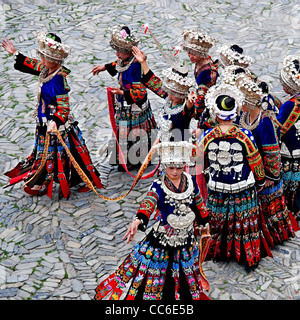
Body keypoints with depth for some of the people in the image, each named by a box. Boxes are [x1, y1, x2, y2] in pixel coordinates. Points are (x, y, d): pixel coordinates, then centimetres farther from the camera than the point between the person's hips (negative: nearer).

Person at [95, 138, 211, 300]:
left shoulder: (190, 182, -3)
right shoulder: (158, 186, -15)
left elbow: (199, 204, 14)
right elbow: (148, 202, -35)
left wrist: (204, 222, 26)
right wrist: (138, 220, -53)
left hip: (186, 240, 4)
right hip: (161, 240, -4)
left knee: (185, 276, 19)